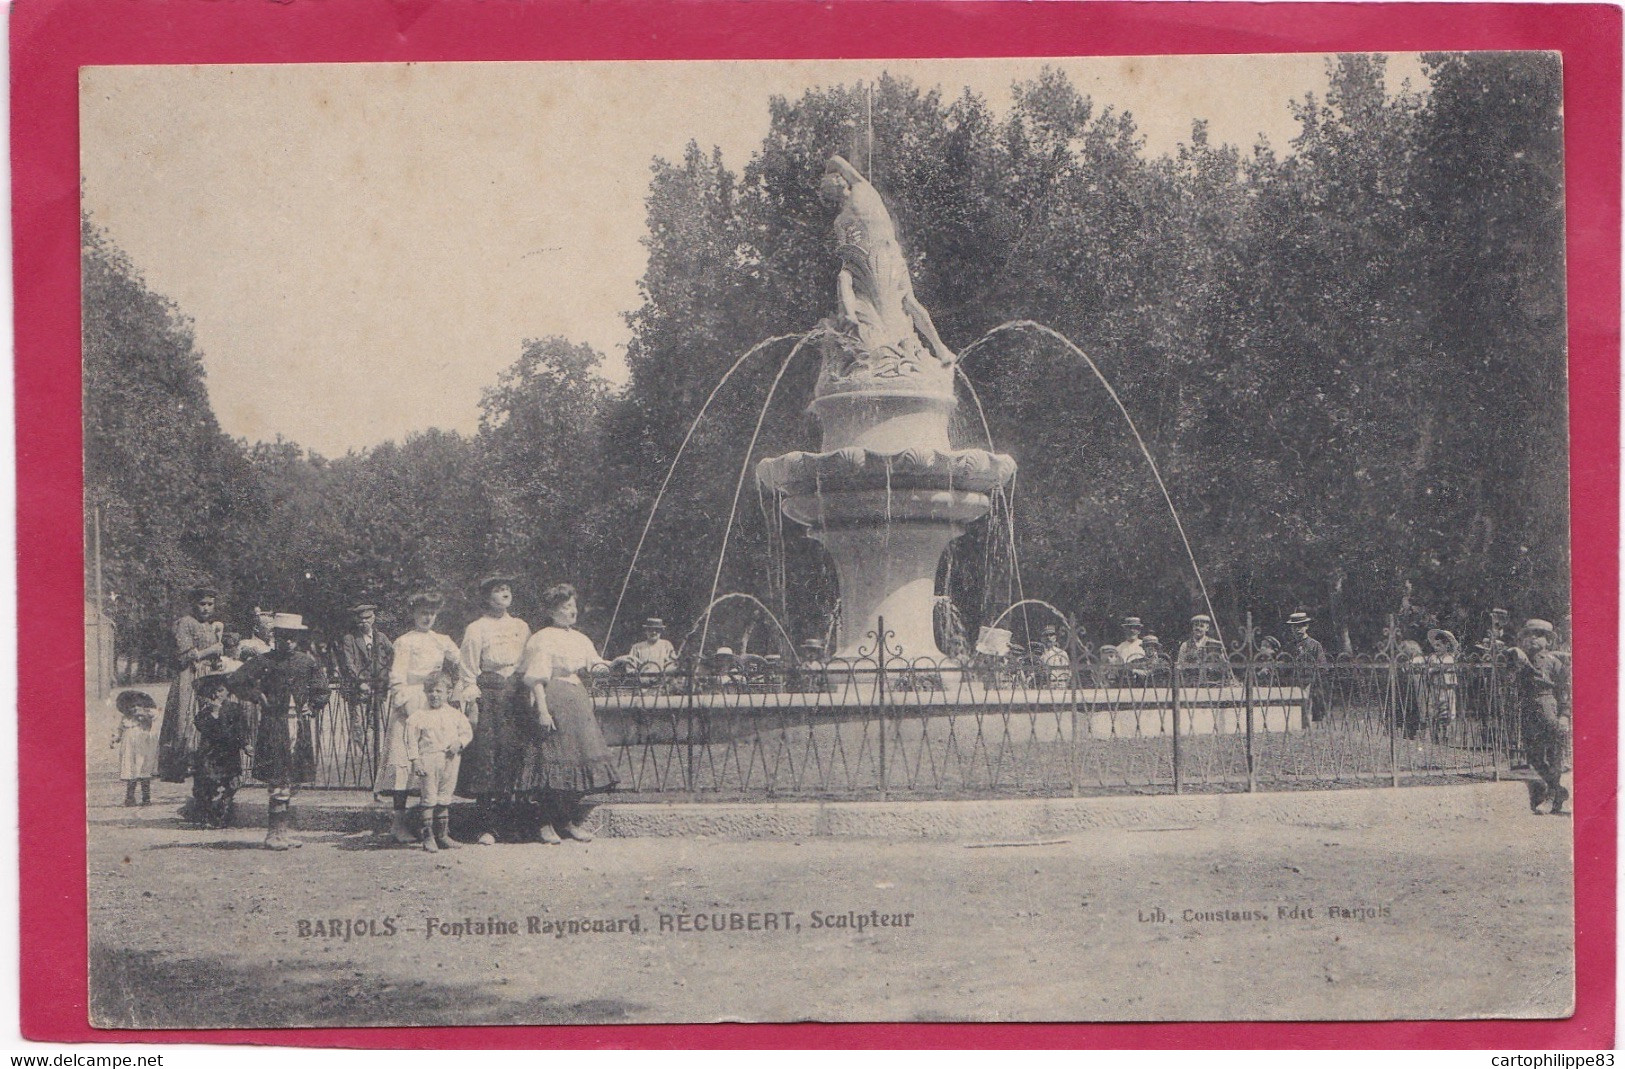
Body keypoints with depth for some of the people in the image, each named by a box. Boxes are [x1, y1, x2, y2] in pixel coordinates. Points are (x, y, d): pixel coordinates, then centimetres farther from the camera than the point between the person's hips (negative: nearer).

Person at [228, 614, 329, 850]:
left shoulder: (307, 661, 10)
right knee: (278, 782, -10)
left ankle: (282, 833, 13)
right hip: (274, 726, -5)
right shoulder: (264, 661, -3)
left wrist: (312, 707, 12)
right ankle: (273, 835, -7)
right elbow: (235, 682, -2)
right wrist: (258, 697, -4)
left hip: (300, 725, 5)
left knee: (293, 782, 7)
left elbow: (320, 689, 24)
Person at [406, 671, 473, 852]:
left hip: (450, 761, 4)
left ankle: (443, 835, 19)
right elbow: (412, 740, -3)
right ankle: (428, 836, 1)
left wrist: (459, 742, -6)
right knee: (429, 799, -3)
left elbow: (467, 732, 14)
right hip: (428, 760, -4)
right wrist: (415, 761, -9)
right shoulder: (418, 716, -3)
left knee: (444, 798, 11)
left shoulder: (455, 714, 7)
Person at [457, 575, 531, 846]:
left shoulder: (521, 627, 14)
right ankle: (486, 828, -5)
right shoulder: (476, 629, 0)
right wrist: (472, 706, -9)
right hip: (488, 694, -4)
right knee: (486, 759, -7)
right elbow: (469, 671, -2)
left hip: (517, 693, 4)